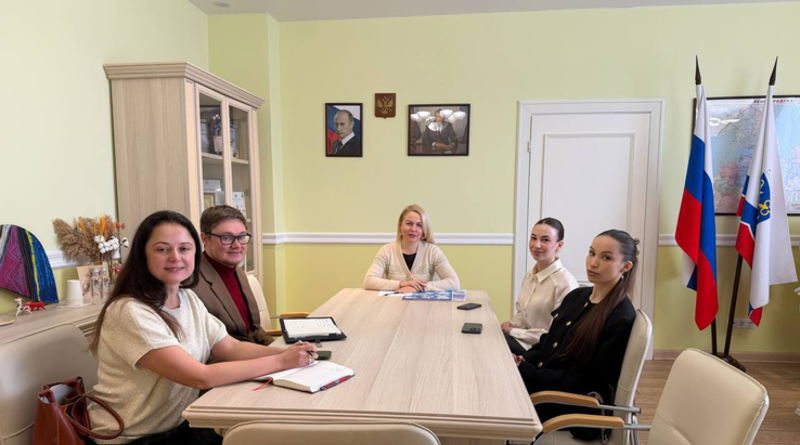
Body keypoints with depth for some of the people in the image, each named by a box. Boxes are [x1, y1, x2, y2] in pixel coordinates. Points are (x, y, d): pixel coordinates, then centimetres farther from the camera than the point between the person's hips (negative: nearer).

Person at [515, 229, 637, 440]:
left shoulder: (620, 319, -16)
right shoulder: (576, 296, 8)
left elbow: (592, 382, -17)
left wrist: (530, 373, -20)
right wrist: (523, 360, -6)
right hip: (541, 383, 7)